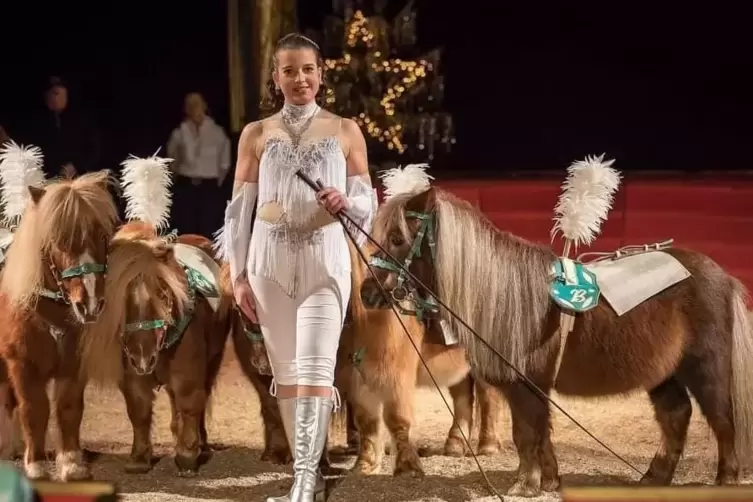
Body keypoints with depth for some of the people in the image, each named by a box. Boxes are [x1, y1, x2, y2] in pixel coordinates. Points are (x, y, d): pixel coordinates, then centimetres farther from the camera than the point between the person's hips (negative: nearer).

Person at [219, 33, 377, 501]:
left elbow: (368, 203, 7)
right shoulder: (256, 134, 8)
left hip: (325, 259, -2)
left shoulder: (345, 131, 6)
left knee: (315, 367, -14)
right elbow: (240, 208, 7)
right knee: (286, 370, 7)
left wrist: (346, 202, -16)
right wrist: (238, 275, 2)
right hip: (270, 260, 2)